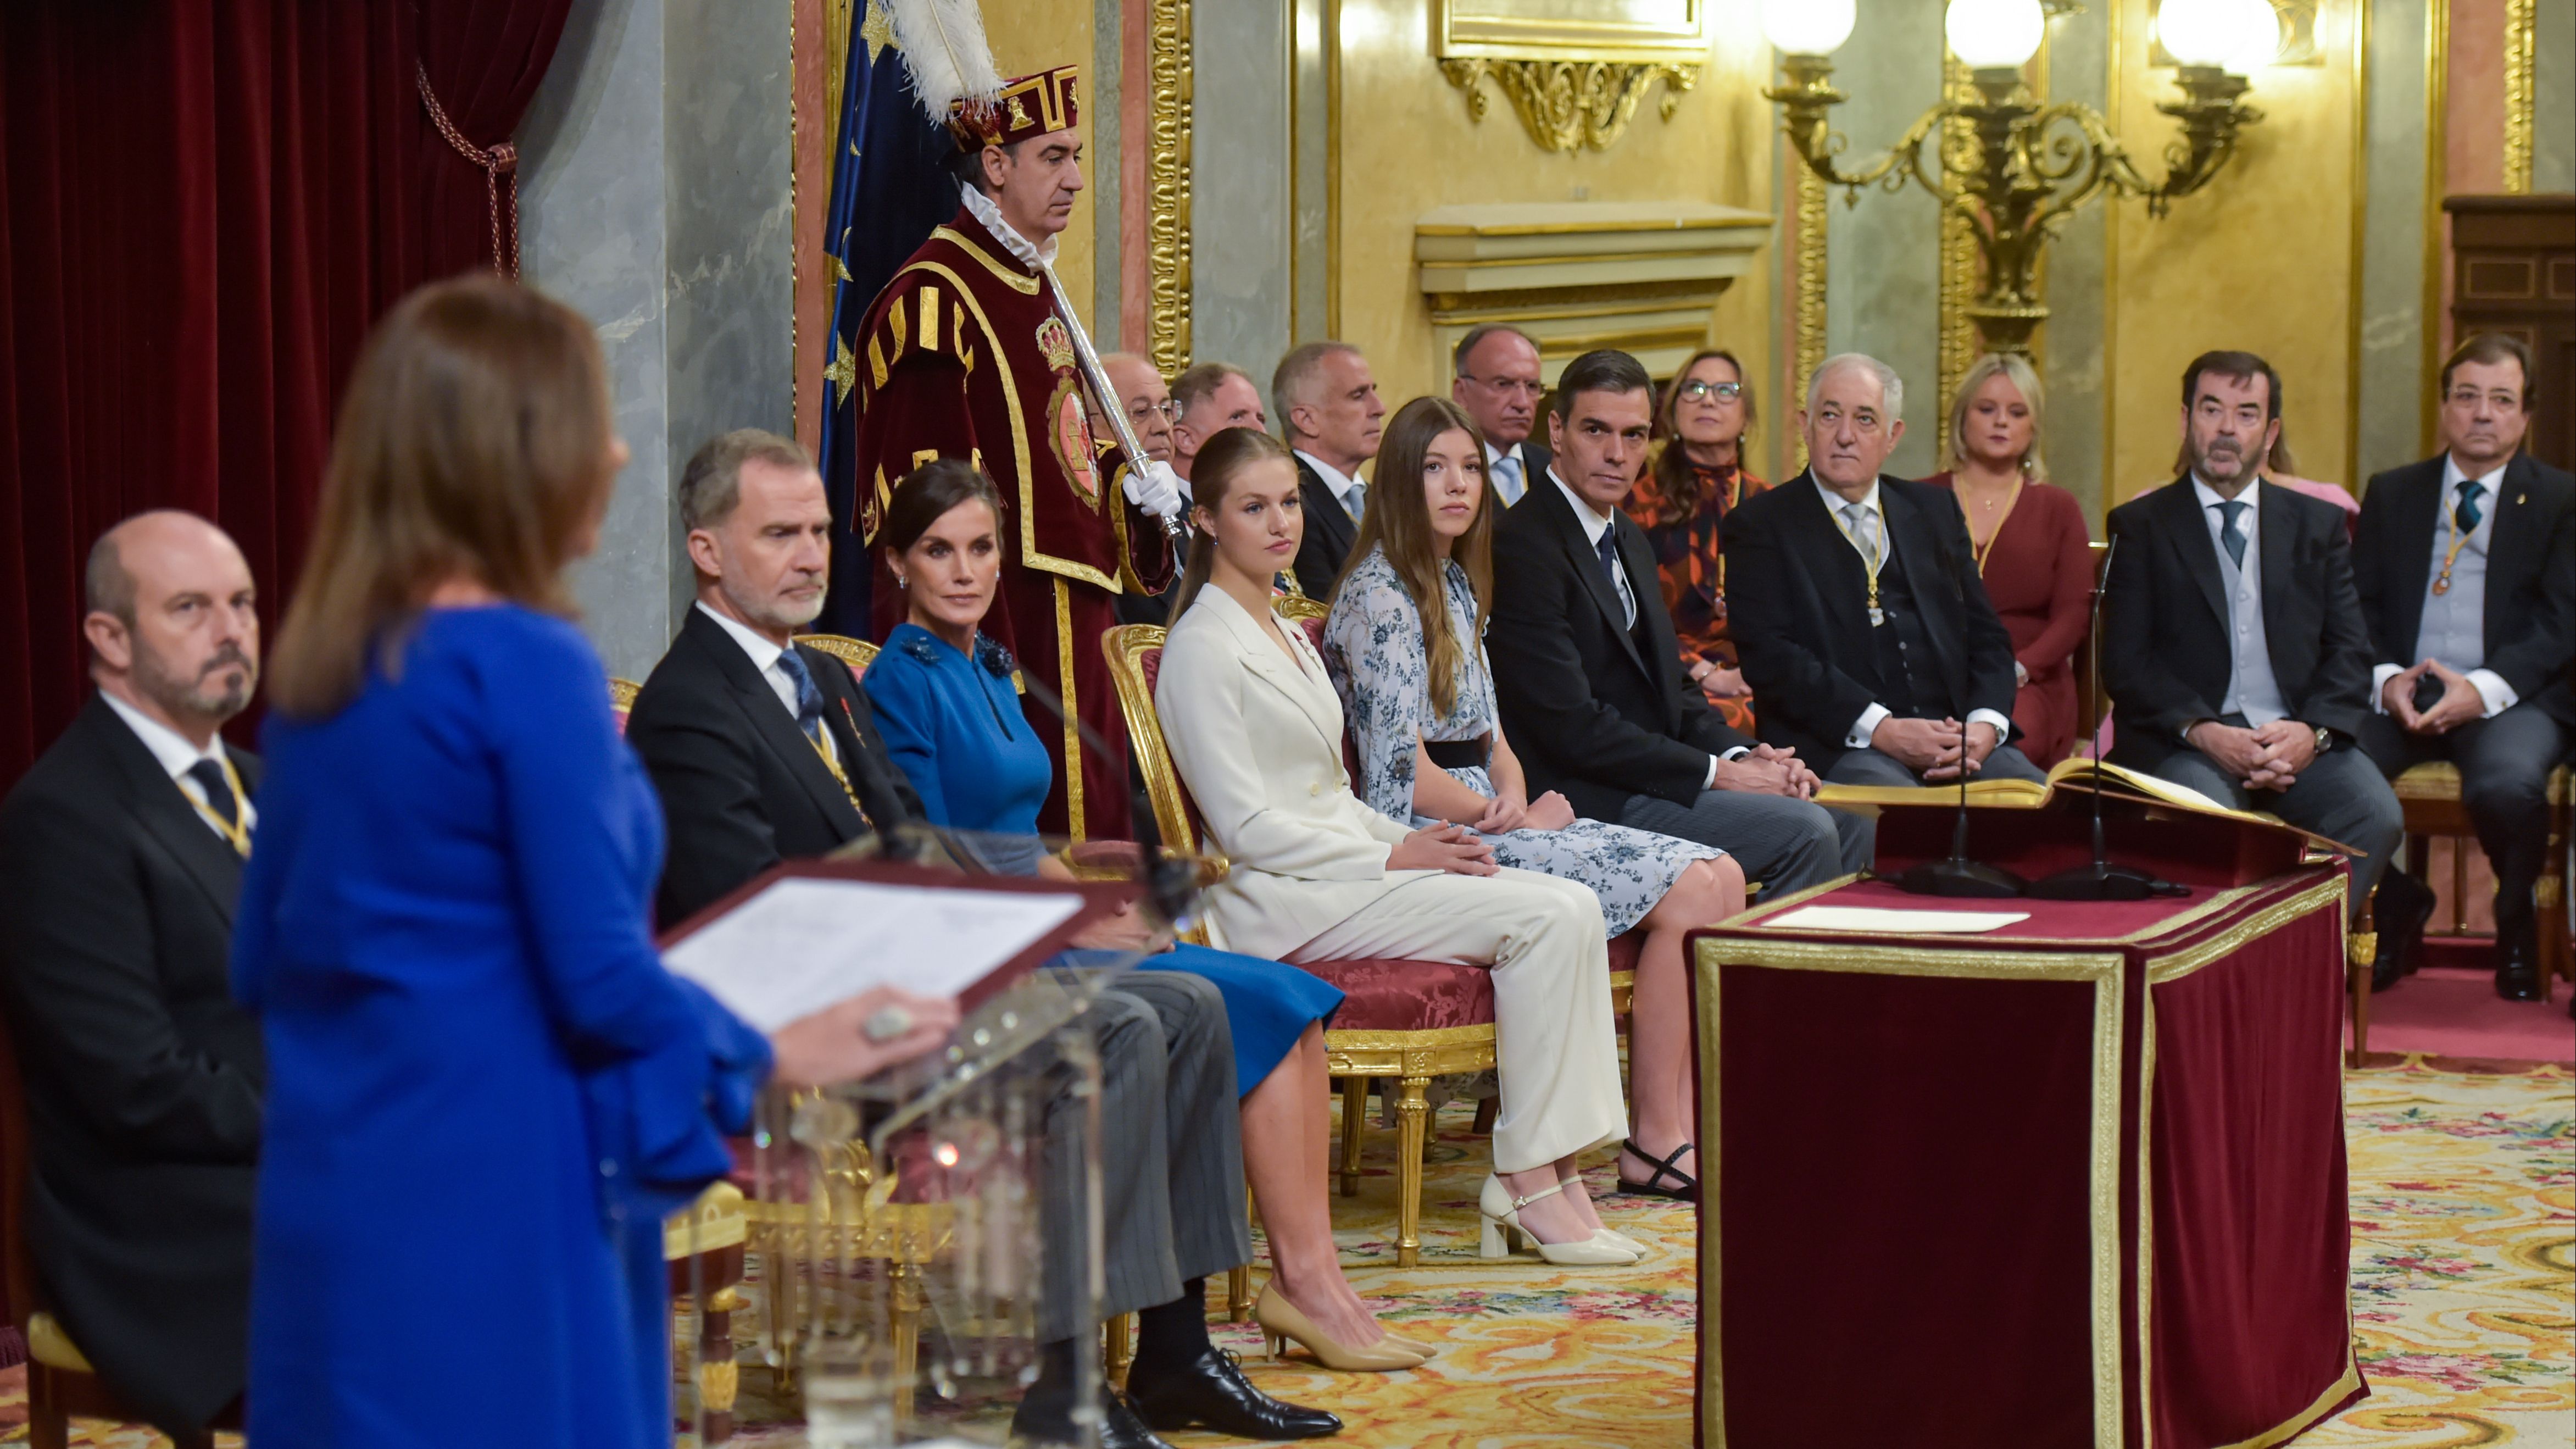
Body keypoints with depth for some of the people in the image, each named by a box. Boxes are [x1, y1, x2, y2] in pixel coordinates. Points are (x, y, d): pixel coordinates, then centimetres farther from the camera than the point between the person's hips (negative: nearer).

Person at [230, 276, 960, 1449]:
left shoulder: (318, 661, 8)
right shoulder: (527, 663, -15)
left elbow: (262, 963, 15)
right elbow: (598, 977, -15)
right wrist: (777, 1056, 0)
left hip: (332, 1185, 8)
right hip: (486, 1195, -8)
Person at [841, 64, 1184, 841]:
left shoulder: (1033, 287, 17)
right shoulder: (933, 300, -13)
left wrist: (1134, 483, 10)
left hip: (1073, 614, 10)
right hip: (1002, 619, -10)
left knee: (1090, 830, 11)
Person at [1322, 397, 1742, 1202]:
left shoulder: (1454, 583, 17)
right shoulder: (1379, 595, -12)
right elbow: (1408, 776, -17)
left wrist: (1515, 796, -2)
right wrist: (1519, 819, -6)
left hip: (1486, 820, 9)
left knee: (1721, 877, -4)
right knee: (1687, 893, -18)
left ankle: (1687, 1130, -8)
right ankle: (1655, 1144, -10)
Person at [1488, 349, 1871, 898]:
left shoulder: (1629, 539, 18)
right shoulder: (1522, 548, -14)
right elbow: (1572, 725, -19)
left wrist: (1741, 755, -1)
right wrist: (1717, 773, -16)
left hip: (1654, 778, 9)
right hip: (1591, 803, -9)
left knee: (1855, 827, -1)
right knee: (1803, 830, -20)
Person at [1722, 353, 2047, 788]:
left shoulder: (1934, 511, 21)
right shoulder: (1761, 526, 6)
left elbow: (1986, 636, 18)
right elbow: (1769, 655, -6)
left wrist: (1985, 725, -4)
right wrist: (1880, 730, -16)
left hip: (1956, 738, 5)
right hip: (1839, 749, -5)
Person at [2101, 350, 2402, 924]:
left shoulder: (2318, 524, 19)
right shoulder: (2140, 526, 11)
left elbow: (2350, 651, 10)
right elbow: (2125, 662, 1)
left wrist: (2313, 731, -10)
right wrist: (2203, 731, -15)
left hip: (2298, 739, 3)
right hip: (2182, 743, -3)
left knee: (2376, 815, -27)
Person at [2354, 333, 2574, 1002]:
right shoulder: (2392, 494, 17)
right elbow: (2359, 607, 9)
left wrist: (2484, 689, -18)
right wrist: (2385, 678, -12)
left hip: (2511, 699, -2)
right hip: (2400, 696, 3)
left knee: (2507, 784, -37)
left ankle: (2516, 922, -1)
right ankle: (2394, 903, 3)